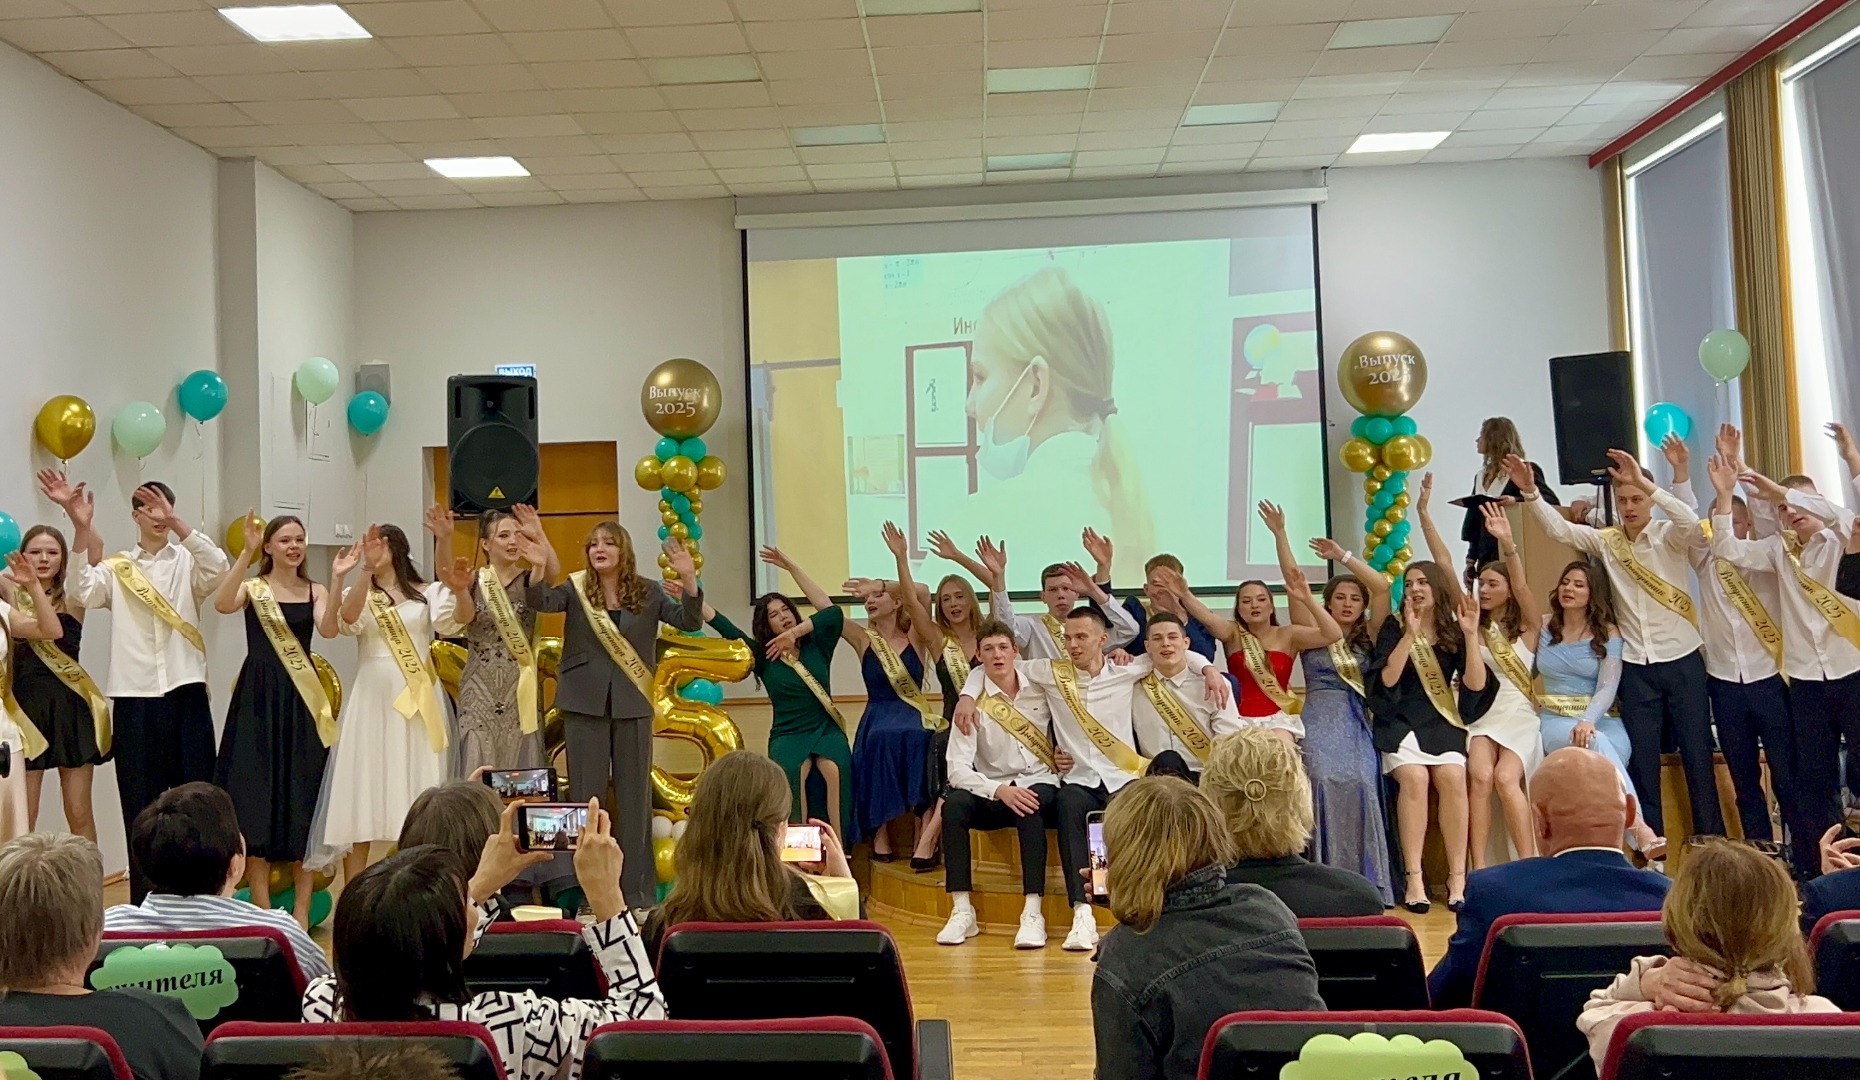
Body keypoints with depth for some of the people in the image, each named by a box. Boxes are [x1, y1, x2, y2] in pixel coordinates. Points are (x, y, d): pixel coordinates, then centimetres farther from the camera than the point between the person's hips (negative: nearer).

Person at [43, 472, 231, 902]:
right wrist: (81, 528, -23)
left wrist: (176, 522, -26)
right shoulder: (116, 568, 8)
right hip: (135, 699, 1)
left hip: (186, 694, 0)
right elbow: (82, 593, -12)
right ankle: (145, 904, 15)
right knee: (140, 804, 5)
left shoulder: (187, 563, 6)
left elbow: (219, 568, -16)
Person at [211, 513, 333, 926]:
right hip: (259, 699, -1)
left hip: (303, 700, 2)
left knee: (303, 798, 4)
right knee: (258, 796, 0)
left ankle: (301, 907, 12)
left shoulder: (315, 591, 6)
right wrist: (246, 553, -26)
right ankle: (262, 906, 9)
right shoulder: (252, 588, 1)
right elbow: (222, 604, -21)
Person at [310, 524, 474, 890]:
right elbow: (348, 619, -15)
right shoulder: (359, 595, 8)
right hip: (371, 701, 1)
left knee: (416, 794, 3)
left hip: (417, 700, 0)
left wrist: (461, 591, -35)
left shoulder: (428, 593, 6)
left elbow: (458, 620, -13)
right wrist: (366, 570, -31)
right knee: (361, 795, 1)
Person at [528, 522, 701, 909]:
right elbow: (541, 601, -17)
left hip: (632, 703, 1)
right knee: (585, 793, 4)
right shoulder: (575, 589, 1)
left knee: (635, 794, 7)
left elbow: (689, 621, -6)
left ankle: (638, 889, 16)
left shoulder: (647, 591, 2)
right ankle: (583, 887, 13)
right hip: (585, 702, -1)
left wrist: (688, 580, -22)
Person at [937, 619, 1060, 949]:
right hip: (992, 793, 0)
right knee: (954, 802, -29)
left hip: (1040, 784, 0)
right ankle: (962, 911, -25)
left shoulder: (1041, 689, 1)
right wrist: (1000, 790, -26)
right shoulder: (973, 705, -4)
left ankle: (1033, 914, -36)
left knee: (1032, 805, -34)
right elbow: (957, 769, -13)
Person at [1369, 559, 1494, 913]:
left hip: (1441, 721, 2)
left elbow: (1476, 686, -2)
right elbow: (1386, 680, -10)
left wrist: (1470, 636, -10)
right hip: (1398, 720, -2)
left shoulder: (1453, 631, 8)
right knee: (1414, 776, -31)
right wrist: (1410, 633, -15)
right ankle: (1413, 878, -27)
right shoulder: (1394, 628, 4)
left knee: (1452, 776, -28)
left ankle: (1457, 878, -21)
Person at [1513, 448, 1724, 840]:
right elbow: (1558, 529, -6)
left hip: (1682, 662, -3)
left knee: (1697, 756, 4)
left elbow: (1689, 520, -27)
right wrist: (1530, 492, -21)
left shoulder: (1668, 537, -5)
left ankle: (1712, 841, 13)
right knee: (1641, 761, 6)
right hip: (1635, 668, 3)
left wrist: (1643, 482, -34)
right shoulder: (1606, 541, 5)